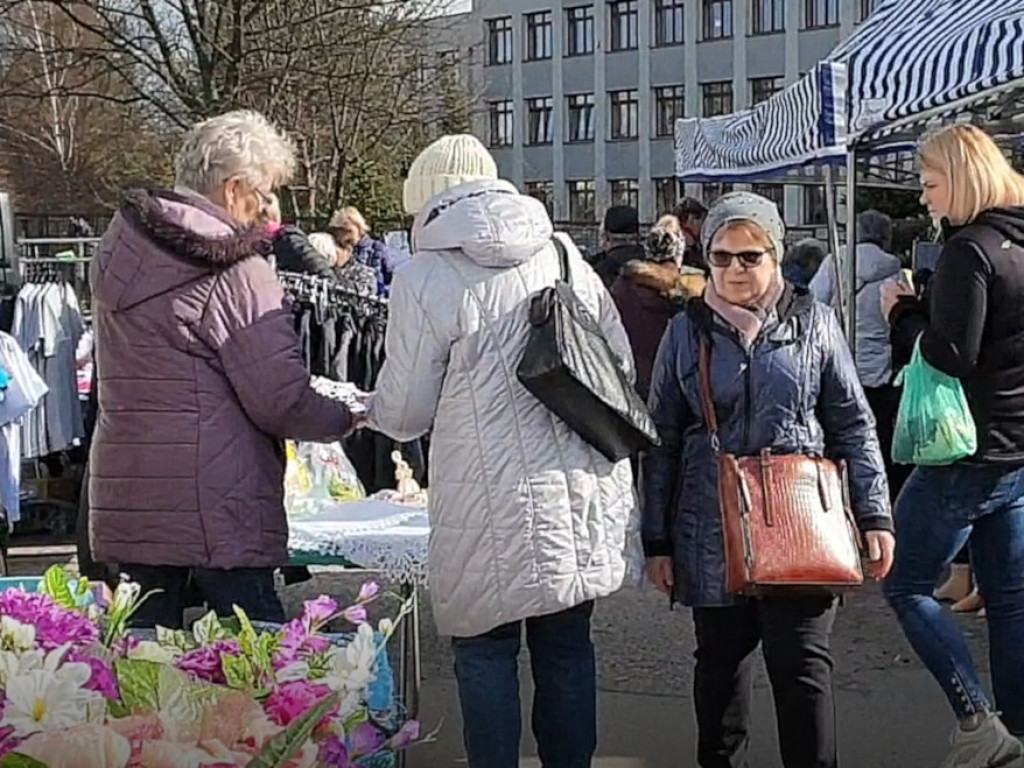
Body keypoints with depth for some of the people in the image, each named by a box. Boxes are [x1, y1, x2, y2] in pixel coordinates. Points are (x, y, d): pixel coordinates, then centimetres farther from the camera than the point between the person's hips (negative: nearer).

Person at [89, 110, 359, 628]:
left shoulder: (119, 244, 9)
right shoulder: (237, 272, -13)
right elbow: (281, 401, -14)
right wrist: (346, 418, 5)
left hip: (124, 504, 7)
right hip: (215, 509, -7)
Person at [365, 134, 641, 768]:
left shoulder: (426, 277, -9)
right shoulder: (565, 254, 5)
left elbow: (404, 414, -3)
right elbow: (622, 365, 13)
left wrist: (373, 408, 19)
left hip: (497, 514, -5)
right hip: (585, 502, 5)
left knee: (486, 651, 9)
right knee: (567, 647, 16)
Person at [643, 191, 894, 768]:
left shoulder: (814, 323, 3)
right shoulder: (687, 332, 5)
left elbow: (853, 426, 5)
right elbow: (662, 443, 7)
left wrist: (875, 516, -2)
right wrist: (657, 542, 5)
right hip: (713, 536, 2)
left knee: (804, 667, -3)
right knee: (721, 666, 11)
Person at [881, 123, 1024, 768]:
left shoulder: (969, 250, -16)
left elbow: (952, 355, -21)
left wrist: (903, 313, -6)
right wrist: (923, 309, 8)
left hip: (972, 453, -9)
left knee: (906, 582, 4)